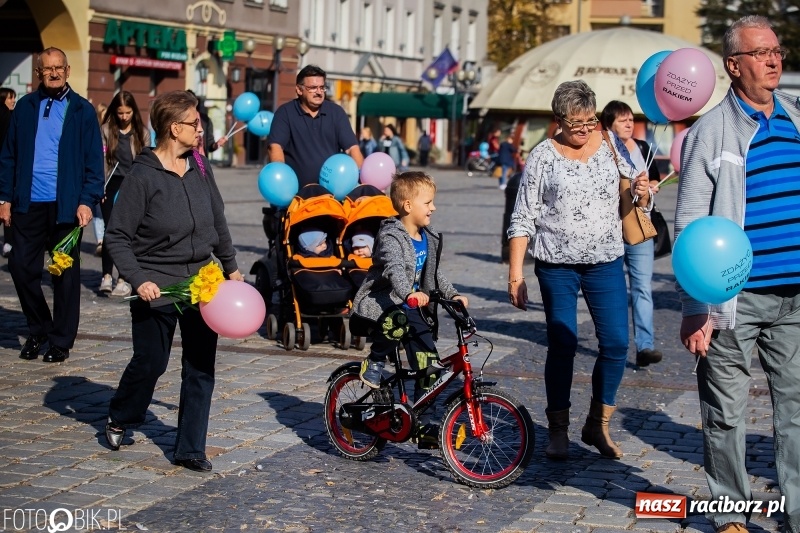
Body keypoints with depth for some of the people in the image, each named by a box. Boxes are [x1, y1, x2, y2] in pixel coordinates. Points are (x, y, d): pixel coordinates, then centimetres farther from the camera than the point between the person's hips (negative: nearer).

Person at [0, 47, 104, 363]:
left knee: (65, 275, 4)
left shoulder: (82, 110, 1)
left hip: (65, 205, -2)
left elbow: (93, 160, -1)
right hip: (29, 204, 2)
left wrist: (87, 201, -11)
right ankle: (38, 330, 22)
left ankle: (61, 341, 15)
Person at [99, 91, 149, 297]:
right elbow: (101, 159, 0)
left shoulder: (142, 132, 5)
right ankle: (107, 276, -2)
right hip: (111, 185, 0)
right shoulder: (106, 129, 2)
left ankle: (124, 279, 3)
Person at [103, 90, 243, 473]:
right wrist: (138, 280, -19)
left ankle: (190, 449, 13)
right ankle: (120, 419, 35)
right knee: (150, 364, 6)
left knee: (200, 368, 4)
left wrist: (230, 266, 19)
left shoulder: (200, 166, 4)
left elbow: (218, 221, 17)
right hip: (157, 288, -5)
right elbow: (116, 237, -10)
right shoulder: (143, 175, -12)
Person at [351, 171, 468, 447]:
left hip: (414, 309, 7)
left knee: (428, 366, 0)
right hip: (382, 305, -7)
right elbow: (394, 268, -35)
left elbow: (434, 273, 18)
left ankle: (422, 425, 11)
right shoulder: (391, 237, -17)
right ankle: (373, 363, -13)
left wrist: (452, 294, 2)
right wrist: (409, 293, -52)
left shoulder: (429, 239, 9)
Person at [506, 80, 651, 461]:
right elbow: (522, 218, -4)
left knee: (616, 343, -2)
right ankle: (558, 431, 14)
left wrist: (641, 193, -12)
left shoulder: (611, 145, 4)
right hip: (557, 265, -3)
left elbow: (633, 202, 13)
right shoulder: (544, 155, -4)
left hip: (606, 262, 3)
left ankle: (598, 425, 15)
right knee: (562, 345, 0)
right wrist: (515, 274, -10)